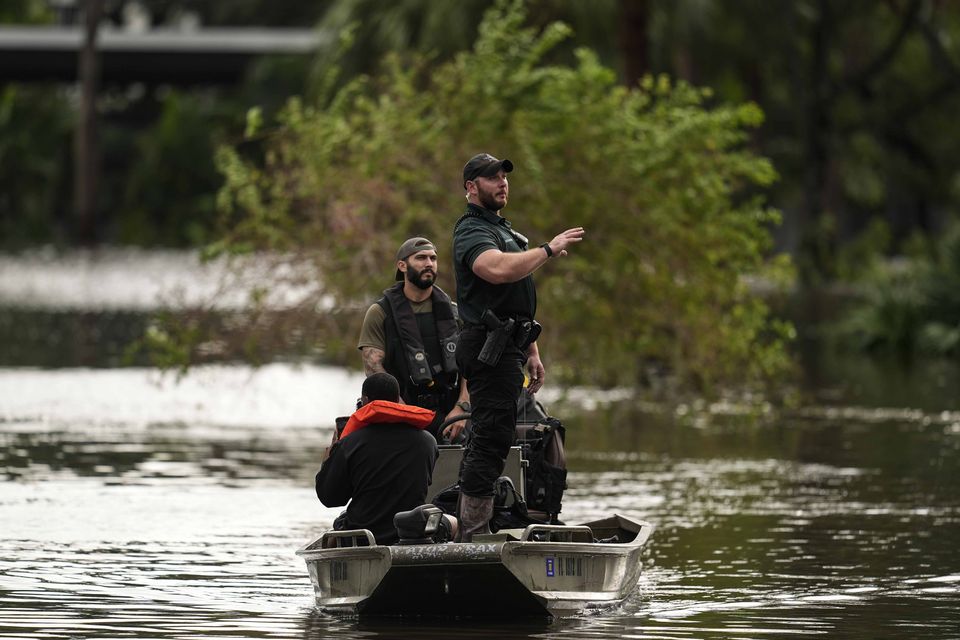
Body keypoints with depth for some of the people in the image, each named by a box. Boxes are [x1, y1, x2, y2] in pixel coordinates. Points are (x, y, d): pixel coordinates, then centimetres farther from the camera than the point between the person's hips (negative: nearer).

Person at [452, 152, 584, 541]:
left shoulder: (503, 229, 24)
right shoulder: (472, 231, -9)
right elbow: (498, 269, -31)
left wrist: (531, 352, 24)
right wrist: (549, 250, -22)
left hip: (507, 346, 11)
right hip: (489, 348, -11)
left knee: (488, 440, 11)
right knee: (491, 440, -14)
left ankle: (469, 532, 14)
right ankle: (473, 537, -17)